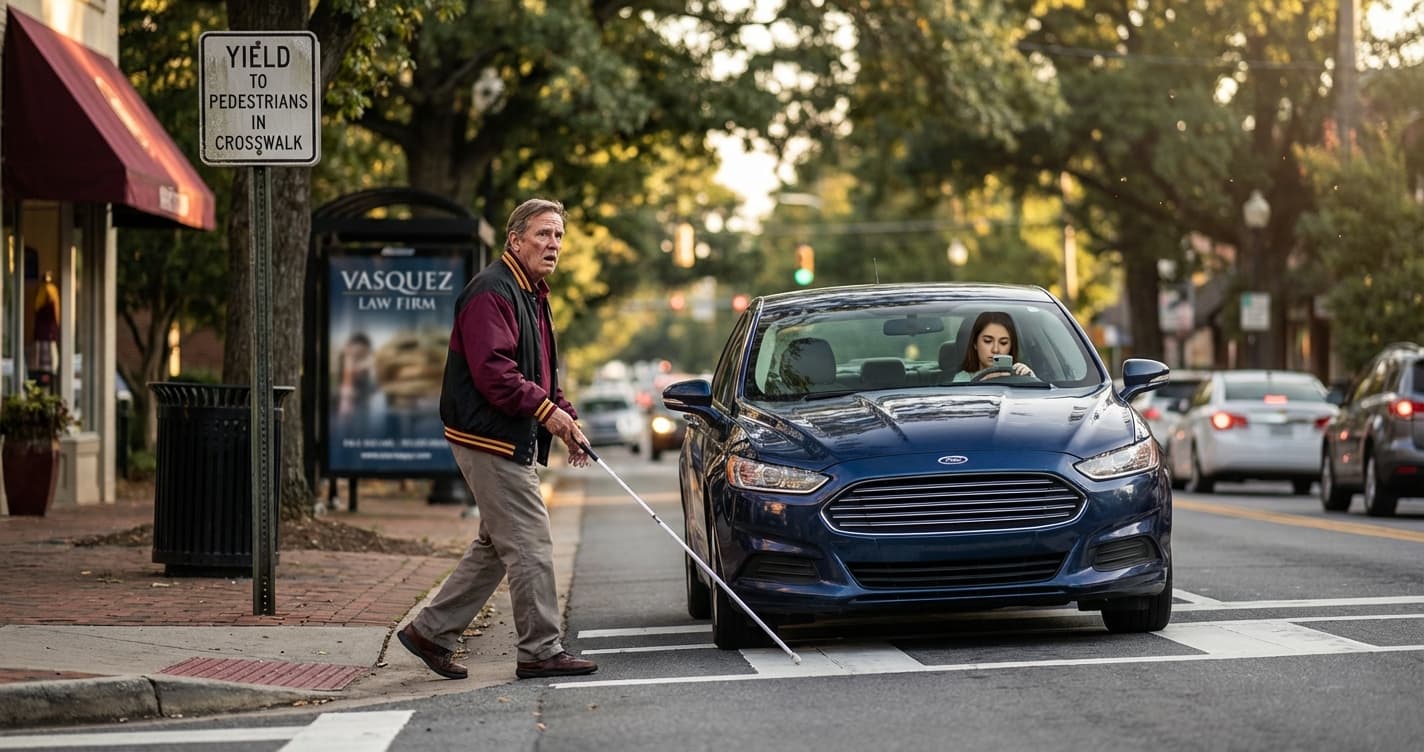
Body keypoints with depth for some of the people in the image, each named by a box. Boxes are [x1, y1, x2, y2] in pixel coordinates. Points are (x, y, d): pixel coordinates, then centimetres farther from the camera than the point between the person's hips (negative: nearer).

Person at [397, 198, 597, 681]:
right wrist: (546, 410, -24)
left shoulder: (532, 296, 19)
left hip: (514, 441, 11)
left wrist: (566, 418, 12)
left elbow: (541, 372, 26)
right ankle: (540, 651, -2)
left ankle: (431, 632, 21)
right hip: (490, 440, -11)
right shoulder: (491, 293, -15)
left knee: (496, 547, 14)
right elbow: (493, 370, -24)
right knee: (529, 544, -8)